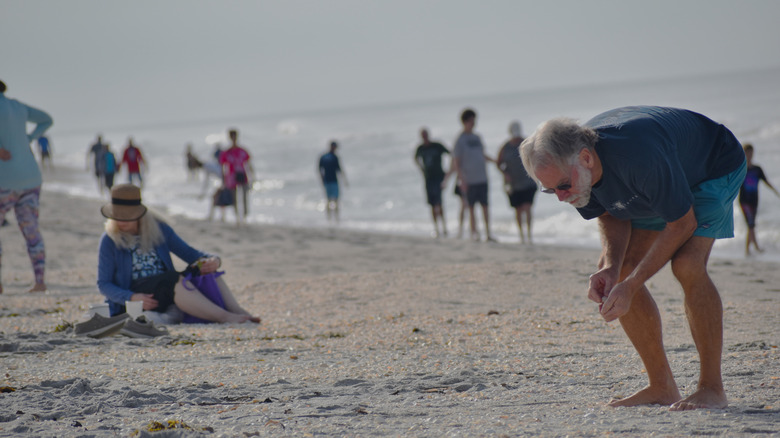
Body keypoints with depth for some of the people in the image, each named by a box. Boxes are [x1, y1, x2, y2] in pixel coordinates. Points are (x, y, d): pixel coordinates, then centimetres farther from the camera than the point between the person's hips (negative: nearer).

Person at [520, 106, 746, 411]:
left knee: (688, 264, -29)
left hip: (714, 167, -7)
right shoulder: (565, 166, -22)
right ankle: (662, 388, 2)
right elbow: (611, 215, -4)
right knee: (612, 269, -4)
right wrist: (611, 268, -24)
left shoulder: (640, 156, -44)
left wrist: (631, 285, -32)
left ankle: (712, 388, -18)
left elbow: (682, 224, -31)